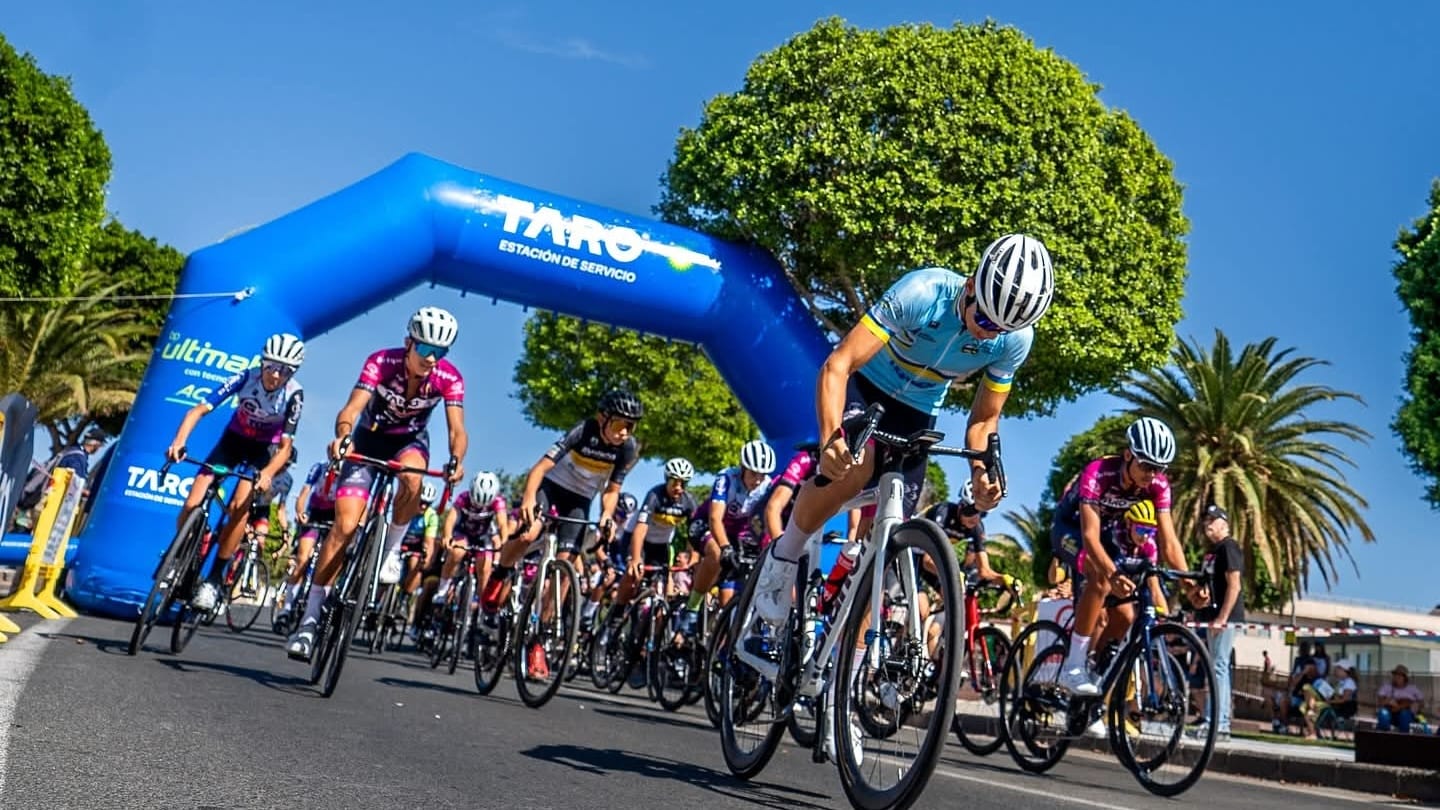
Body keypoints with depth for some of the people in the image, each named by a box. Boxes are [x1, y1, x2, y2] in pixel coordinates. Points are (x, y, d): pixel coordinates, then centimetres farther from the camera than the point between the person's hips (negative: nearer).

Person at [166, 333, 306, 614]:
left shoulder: (294, 394, -25)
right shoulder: (246, 378, -24)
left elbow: (285, 445, -21)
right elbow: (199, 409, -26)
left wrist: (267, 474, -39)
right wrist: (179, 440, -42)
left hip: (264, 449, -2)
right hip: (233, 439, 2)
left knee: (240, 507, -23)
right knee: (192, 506, -12)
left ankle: (214, 578, -12)